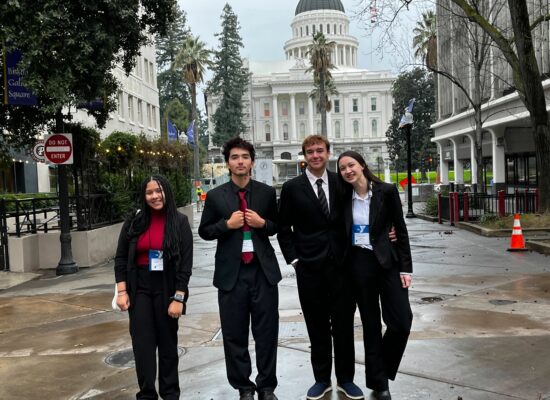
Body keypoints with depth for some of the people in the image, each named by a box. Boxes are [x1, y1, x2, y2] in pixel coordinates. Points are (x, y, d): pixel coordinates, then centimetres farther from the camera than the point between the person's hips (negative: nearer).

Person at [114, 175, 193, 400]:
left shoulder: (179, 222, -5)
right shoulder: (134, 222, 2)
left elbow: (186, 262, -8)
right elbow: (120, 258, 5)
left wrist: (178, 297, -13)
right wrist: (122, 291, -4)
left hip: (166, 290, -1)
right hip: (139, 289, 2)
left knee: (168, 343, 10)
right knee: (142, 344, 2)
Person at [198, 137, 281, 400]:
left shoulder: (267, 192, 4)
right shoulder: (215, 196, 1)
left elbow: (278, 226, 13)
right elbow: (204, 231, 5)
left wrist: (263, 223, -9)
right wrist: (227, 224, -13)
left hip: (263, 270, 1)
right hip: (231, 273, 0)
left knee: (267, 332, 7)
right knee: (234, 335, 8)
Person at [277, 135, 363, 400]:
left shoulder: (341, 183, 5)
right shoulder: (292, 188, 0)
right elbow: (284, 228, 4)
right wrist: (294, 259, -3)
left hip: (341, 264, 1)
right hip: (309, 268, -1)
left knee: (344, 324, 8)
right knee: (317, 327, 9)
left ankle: (345, 379, 22)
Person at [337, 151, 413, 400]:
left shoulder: (386, 192, -4)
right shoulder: (346, 198, 4)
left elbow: (401, 230, -3)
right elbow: (342, 234, 10)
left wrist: (406, 268, -7)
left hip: (388, 263, -2)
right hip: (358, 265, 2)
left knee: (402, 321, -6)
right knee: (371, 325, 8)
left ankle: (381, 370, 20)